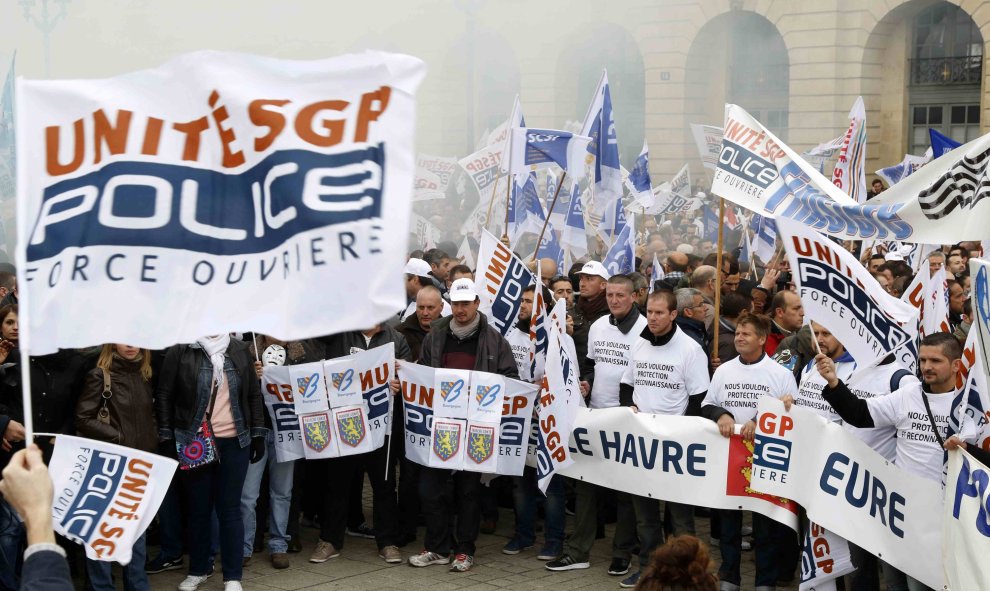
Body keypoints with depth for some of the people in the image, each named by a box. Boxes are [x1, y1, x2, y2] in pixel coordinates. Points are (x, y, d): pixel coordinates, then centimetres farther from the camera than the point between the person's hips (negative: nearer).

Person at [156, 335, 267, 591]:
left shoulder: (239, 349, 6)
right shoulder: (180, 351, -3)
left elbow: (254, 394, 11)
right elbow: (164, 395, 0)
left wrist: (258, 433, 7)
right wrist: (166, 437, -4)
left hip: (234, 442, 1)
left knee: (229, 508, 4)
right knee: (198, 508, 9)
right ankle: (198, 570, 25)